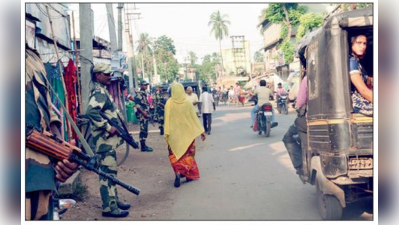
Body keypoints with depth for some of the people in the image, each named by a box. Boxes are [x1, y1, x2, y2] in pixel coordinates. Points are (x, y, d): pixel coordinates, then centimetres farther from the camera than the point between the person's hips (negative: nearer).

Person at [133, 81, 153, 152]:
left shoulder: (144, 94, 19)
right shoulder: (139, 94, -11)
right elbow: (137, 104, -20)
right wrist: (143, 112, -23)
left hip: (145, 115, 10)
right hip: (142, 115, -10)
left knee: (145, 130, 11)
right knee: (143, 130, -9)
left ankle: (144, 145, 16)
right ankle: (143, 146, -7)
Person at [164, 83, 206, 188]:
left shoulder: (169, 103, -8)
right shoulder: (187, 102, -6)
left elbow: (167, 120, -7)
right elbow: (194, 117, -2)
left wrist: (166, 134, -3)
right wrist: (201, 131, 5)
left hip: (174, 134, -1)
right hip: (187, 132, 1)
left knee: (175, 154, 10)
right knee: (188, 154, 15)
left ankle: (178, 172, -12)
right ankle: (189, 174, 18)